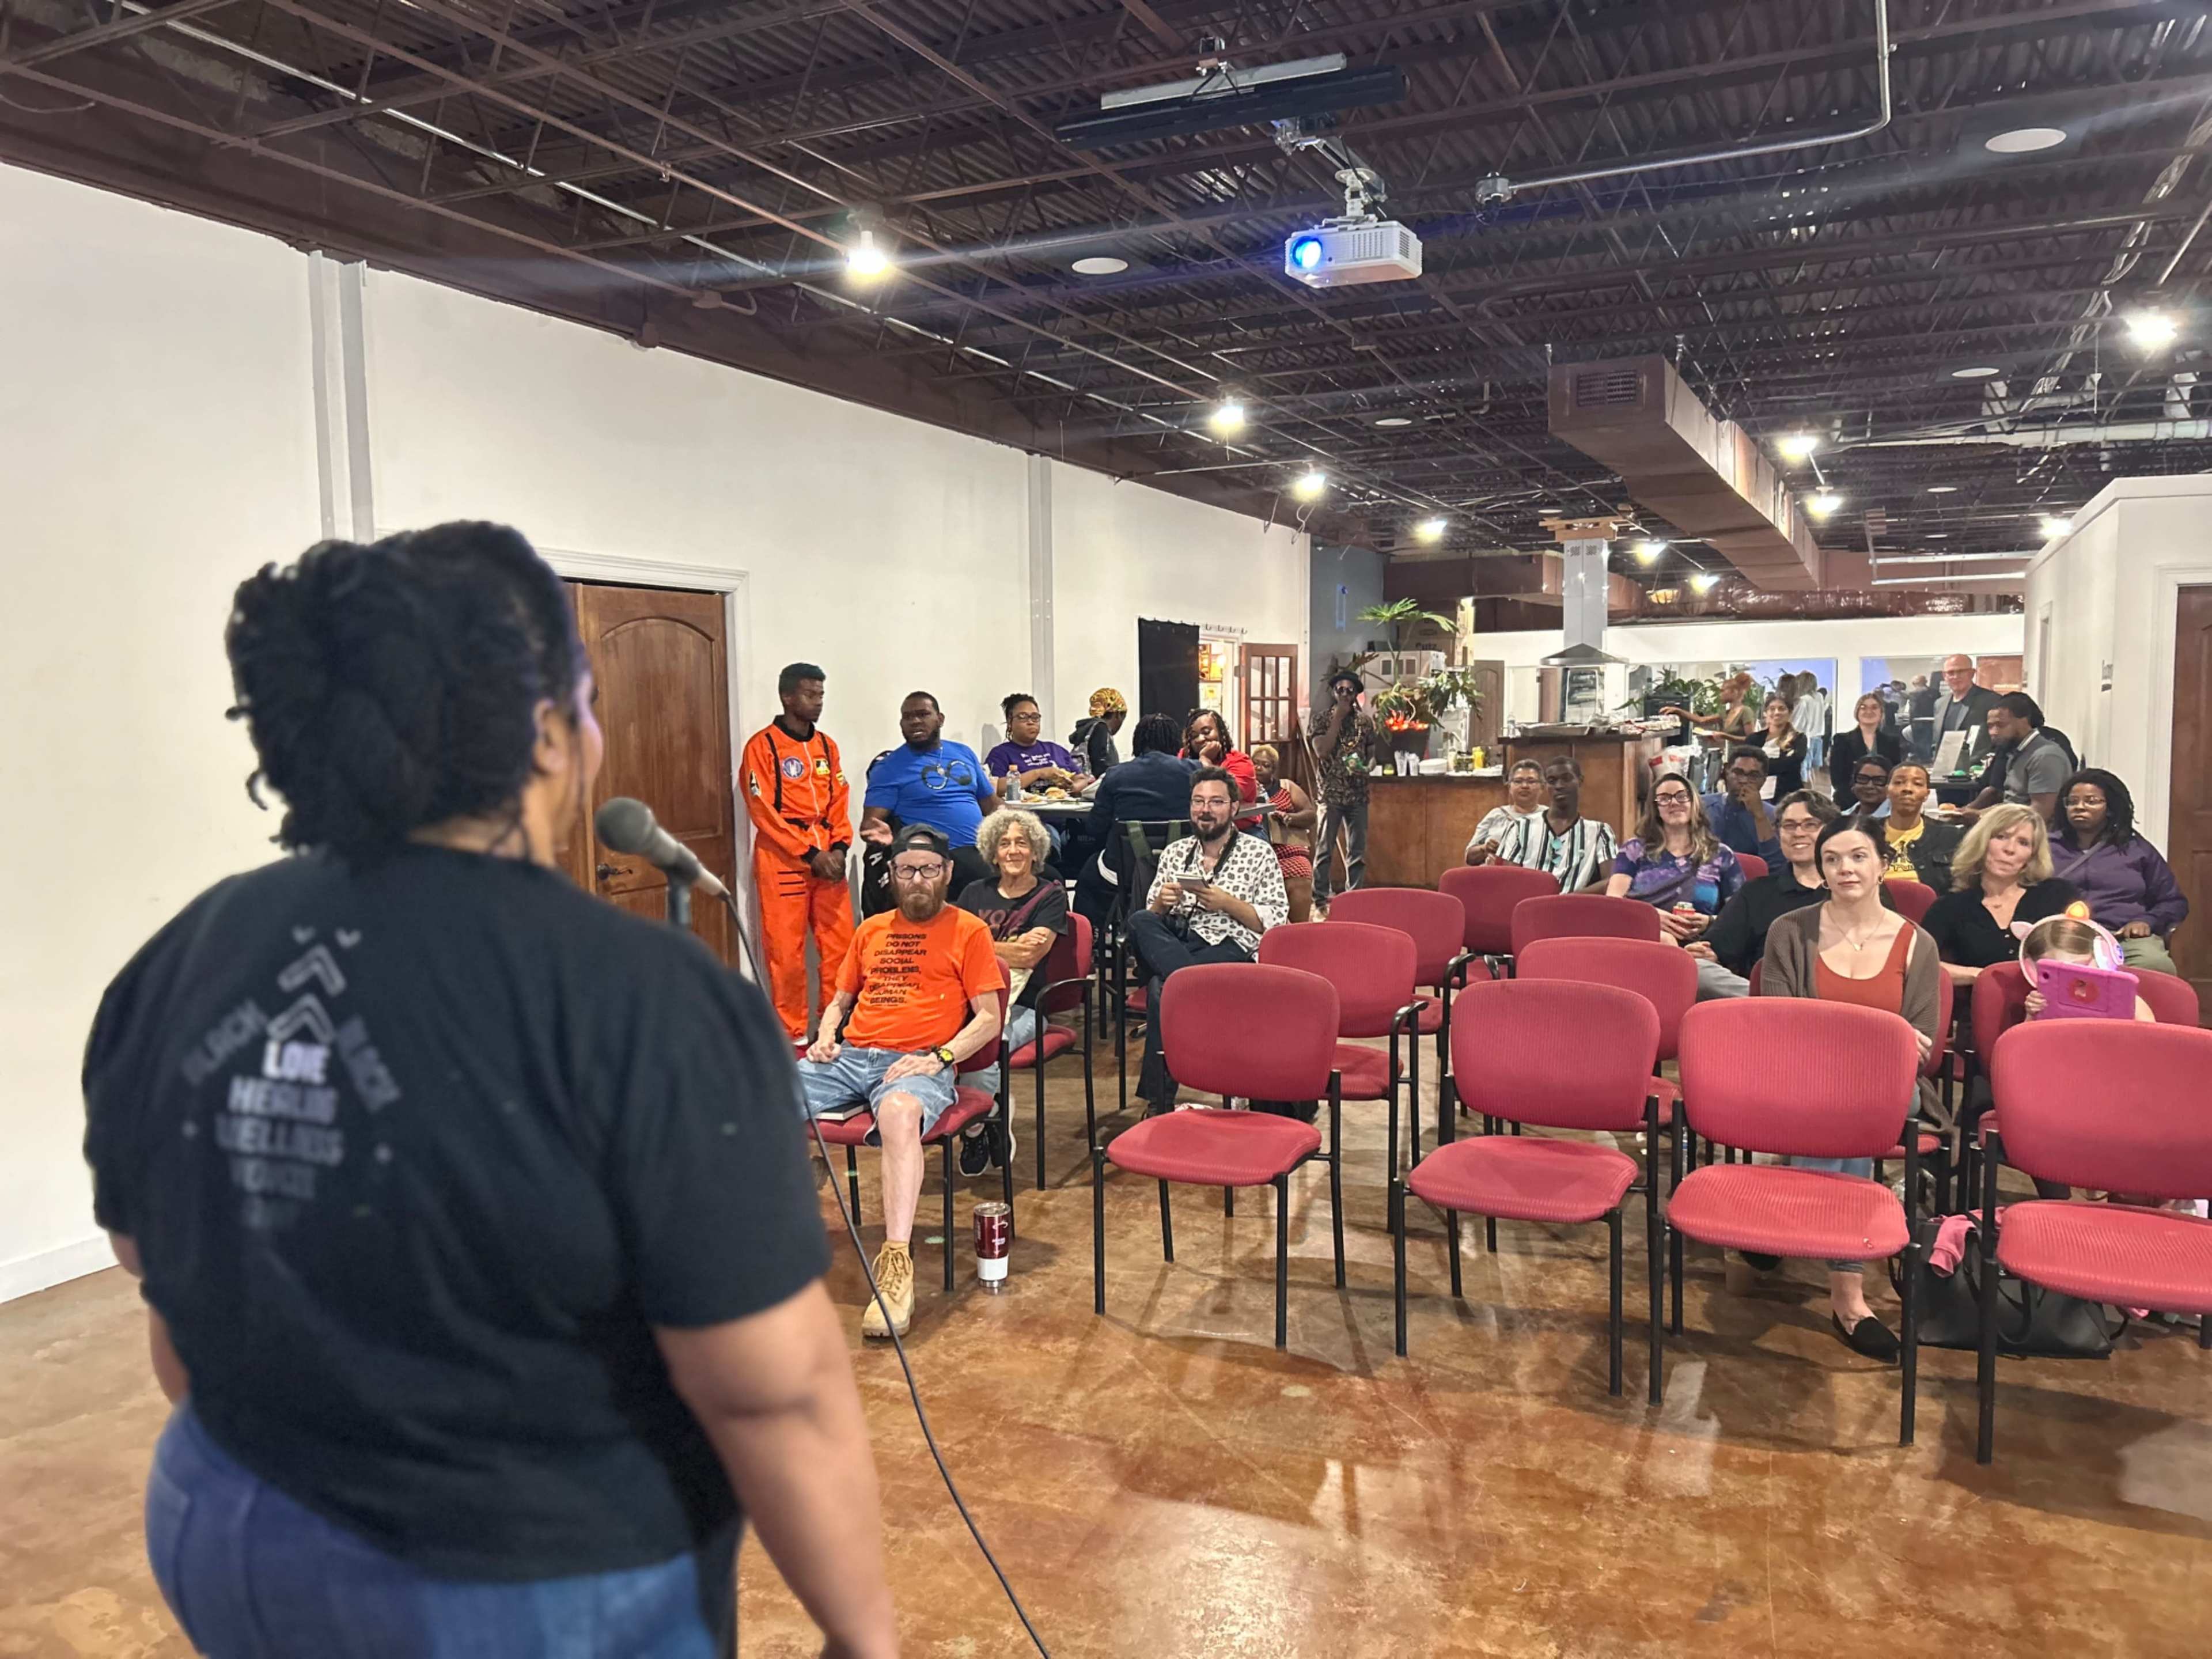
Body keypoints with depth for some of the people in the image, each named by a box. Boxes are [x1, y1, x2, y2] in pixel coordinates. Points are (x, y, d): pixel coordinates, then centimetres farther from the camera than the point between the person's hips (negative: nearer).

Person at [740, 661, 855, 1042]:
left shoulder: (826, 745, 13)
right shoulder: (762, 746, -5)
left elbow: (840, 801, 12)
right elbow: (764, 812, -9)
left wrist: (839, 847, -4)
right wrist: (809, 853, -13)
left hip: (827, 856, 5)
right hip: (782, 856, -5)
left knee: (840, 941, 4)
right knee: (786, 949, -1)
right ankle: (792, 1034, 9)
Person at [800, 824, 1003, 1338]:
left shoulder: (968, 931, 11)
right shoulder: (870, 930, 26)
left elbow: (989, 1017, 4)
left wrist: (939, 1057, -12)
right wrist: (826, 1036, 8)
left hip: (917, 1063, -5)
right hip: (849, 1057, 5)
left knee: (899, 1113, -42)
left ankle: (897, 1264, -44)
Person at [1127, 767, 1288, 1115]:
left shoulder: (1259, 853, 11)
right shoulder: (1174, 853, 23)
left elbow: (1276, 923, 3)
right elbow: (1150, 920, 19)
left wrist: (1227, 903, -10)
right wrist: (1161, 903, -5)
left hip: (1230, 948, -4)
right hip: (1171, 945, 4)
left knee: (1162, 989, -36)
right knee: (1138, 922, -33)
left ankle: (1159, 1099, -27)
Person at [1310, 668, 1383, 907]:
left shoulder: (1365, 721, 9)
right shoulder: (1322, 718, 0)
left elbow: (1374, 753, 15)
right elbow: (1321, 751, -14)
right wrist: (1338, 717, -12)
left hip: (1358, 793, 3)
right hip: (1331, 793, -3)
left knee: (1357, 851, 7)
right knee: (1325, 849, 0)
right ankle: (1320, 899, 6)